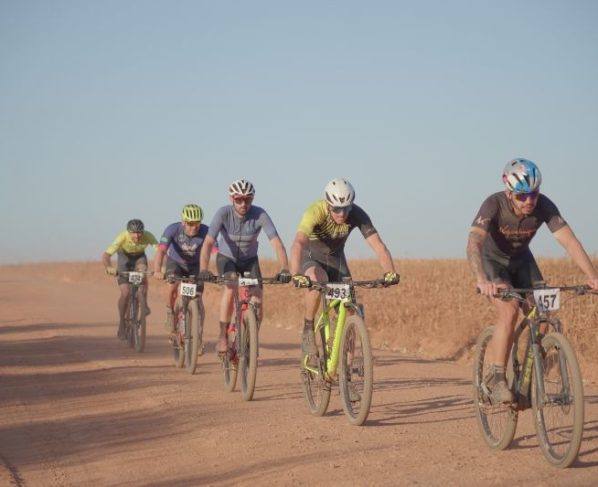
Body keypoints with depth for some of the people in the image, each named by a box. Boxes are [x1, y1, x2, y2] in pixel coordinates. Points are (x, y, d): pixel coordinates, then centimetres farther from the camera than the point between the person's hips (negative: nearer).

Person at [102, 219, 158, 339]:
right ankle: (121, 325, 4)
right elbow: (106, 255, -40)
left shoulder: (148, 236, -33)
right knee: (125, 292, -12)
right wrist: (109, 268, -60)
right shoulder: (123, 237, -36)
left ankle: (144, 305, -14)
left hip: (139, 257, 1)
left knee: (142, 270, -34)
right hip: (124, 257, -1)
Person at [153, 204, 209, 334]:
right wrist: (157, 271, -56)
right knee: (172, 286, -28)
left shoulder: (205, 232, -31)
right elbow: (161, 250, -41)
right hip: (175, 261, -1)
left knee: (197, 297, -8)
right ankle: (170, 314, 0)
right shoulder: (173, 229, -32)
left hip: (194, 264, 1)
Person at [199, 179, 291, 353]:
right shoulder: (223, 213, -27)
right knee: (230, 288, -30)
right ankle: (222, 337, -20)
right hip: (227, 258, -1)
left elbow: (277, 243, -32)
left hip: (250, 260, 2)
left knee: (257, 300, -15)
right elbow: (208, 242, -34)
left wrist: (285, 269, -46)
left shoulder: (259, 214, -25)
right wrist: (203, 270, -49)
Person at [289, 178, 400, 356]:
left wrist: (390, 272, -47)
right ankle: (307, 332, -20)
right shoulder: (316, 212, -34)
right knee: (318, 280, -37)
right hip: (311, 256, -3)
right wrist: (296, 275, -63)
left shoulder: (357, 215, -24)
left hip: (336, 258, 4)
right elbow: (298, 243, -47)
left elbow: (378, 245, -30)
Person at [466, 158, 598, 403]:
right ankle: (497, 381, -20)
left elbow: (569, 241, -30)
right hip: (492, 259, -4)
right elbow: (474, 242, -45)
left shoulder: (544, 206, -24)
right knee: (509, 311, -28)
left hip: (521, 259, 4)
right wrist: (481, 280, -62)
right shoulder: (494, 205, -33)